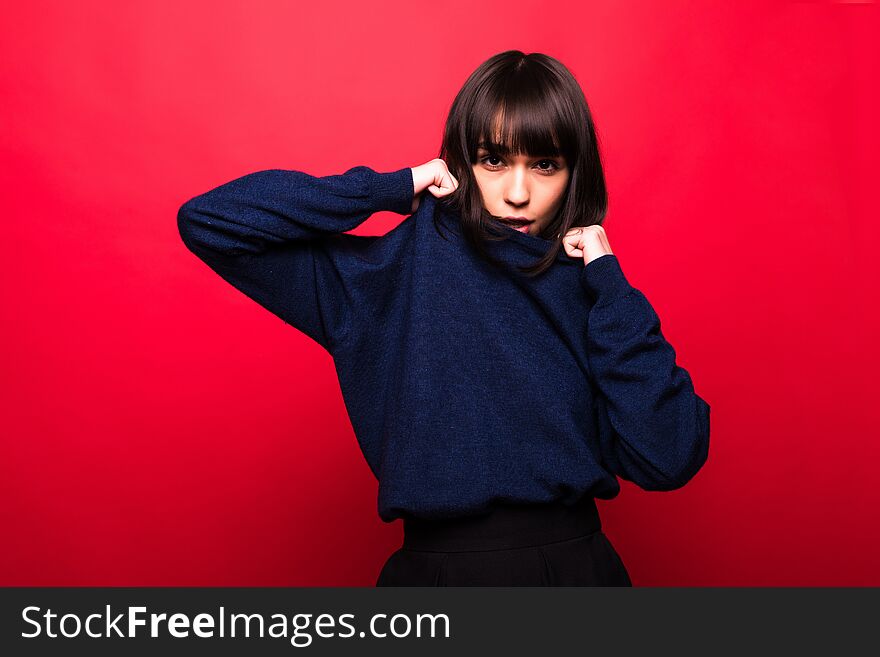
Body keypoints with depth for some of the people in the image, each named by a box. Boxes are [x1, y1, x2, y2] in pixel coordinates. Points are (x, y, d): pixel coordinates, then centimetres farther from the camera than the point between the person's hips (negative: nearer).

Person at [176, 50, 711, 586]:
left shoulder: (592, 287, -3)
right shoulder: (395, 271, -8)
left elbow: (668, 462, -13)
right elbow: (209, 220, -12)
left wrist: (608, 281, -13)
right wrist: (395, 189, -13)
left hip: (578, 563, 2)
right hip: (432, 566, -1)